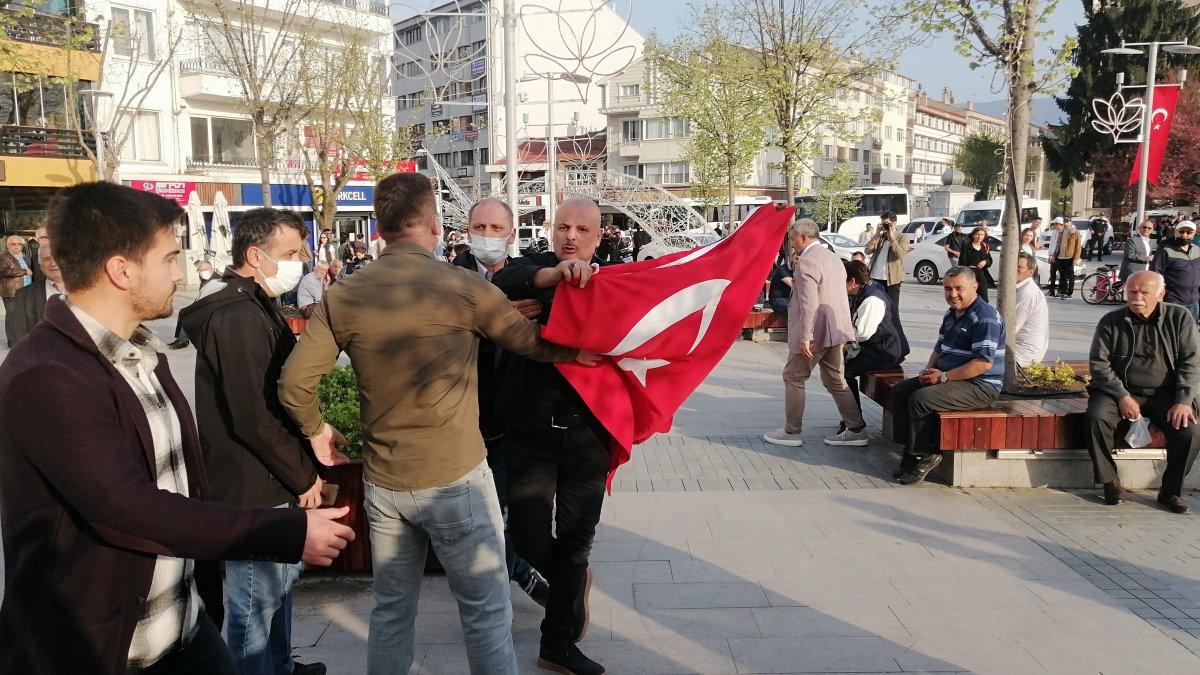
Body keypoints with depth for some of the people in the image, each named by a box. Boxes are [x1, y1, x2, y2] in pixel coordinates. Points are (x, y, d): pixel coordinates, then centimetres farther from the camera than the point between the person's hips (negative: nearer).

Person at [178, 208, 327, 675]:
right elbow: (253, 417, -25)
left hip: (272, 481, 11)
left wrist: (303, 464, 14)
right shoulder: (238, 316, -22)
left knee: (280, 584, 24)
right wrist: (304, 476, -15)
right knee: (258, 602, 3)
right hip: (253, 490, -11)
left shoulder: (254, 306, 12)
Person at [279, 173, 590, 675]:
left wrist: (316, 430, 15)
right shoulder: (465, 287, -12)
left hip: (382, 482, 5)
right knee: (487, 611, 9)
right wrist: (579, 350, 20)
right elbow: (535, 343, 1)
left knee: (391, 610, 20)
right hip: (455, 479, -4)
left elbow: (294, 382, -4)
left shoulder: (342, 296, -2)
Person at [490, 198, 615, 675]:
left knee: (575, 541, 11)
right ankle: (575, 580, 38)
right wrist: (553, 274, -42)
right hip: (531, 431, -2)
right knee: (529, 538, 3)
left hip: (587, 434, 2)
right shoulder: (532, 268, -2)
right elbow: (504, 284, -24)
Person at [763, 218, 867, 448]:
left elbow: (808, 304, -22)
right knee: (836, 381, 14)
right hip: (835, 330, 9)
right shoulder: (833, 257, 15)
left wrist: (805, 338, -21)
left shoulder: (806, 261, -16)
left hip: (815, 332, -9)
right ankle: (857, 429, 14)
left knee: (793, 378, 4)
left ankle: (792, 432, 9)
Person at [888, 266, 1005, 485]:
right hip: (948, 377, 10)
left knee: (920, 399, -26)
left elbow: (984, 363, -25)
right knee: (899, 391, 0)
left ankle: (923, 456, -10)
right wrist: (929, 369, 3)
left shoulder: (985, 317, -18)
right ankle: (910, 452, -2)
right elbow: (940, 347, 25)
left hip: (980, 386, -10)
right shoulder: (951, 315, 14)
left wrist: (944, 376, -21)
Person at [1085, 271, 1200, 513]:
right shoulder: (1111, 321, 0)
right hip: (1120, 391, 0)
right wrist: (1123, 397, -15)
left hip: (1165, 394, 1)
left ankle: (1171, 490, 0)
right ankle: (1111, 483, -12)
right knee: (1096, 417, -30)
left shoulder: (1180, 318, 2)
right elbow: (1098, 363, -4)